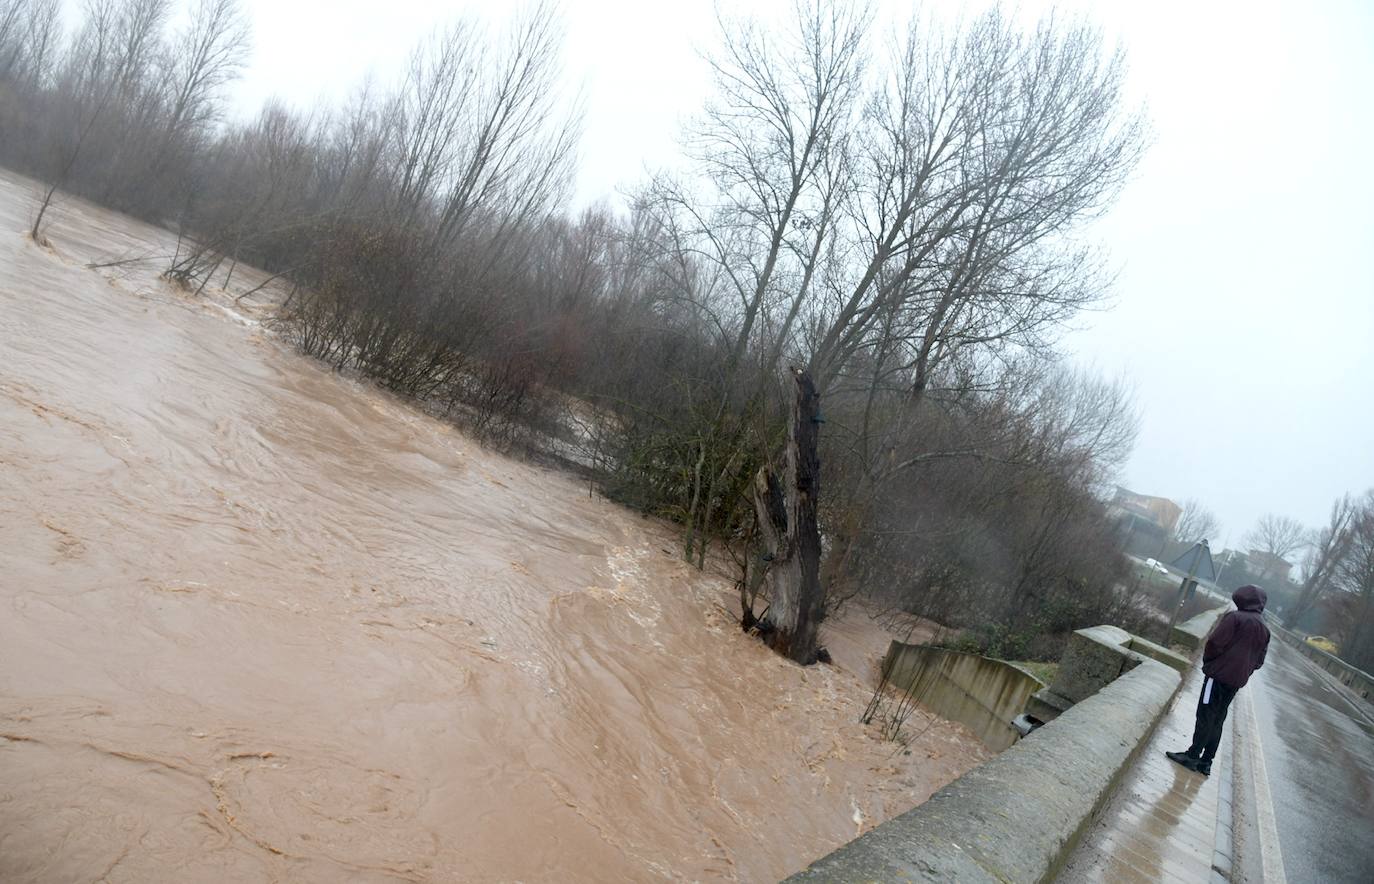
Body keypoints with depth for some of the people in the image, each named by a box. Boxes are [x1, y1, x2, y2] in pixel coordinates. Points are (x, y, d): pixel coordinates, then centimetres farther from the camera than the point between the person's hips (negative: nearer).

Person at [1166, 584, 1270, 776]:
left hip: (1220, 674, -7)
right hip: (1237, 680, 7)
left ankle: (1193, 756, -3)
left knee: (1205, 717, -2)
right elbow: (1259, 661, 14)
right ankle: (1206, 761, 13)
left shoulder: (1235, 617, -9)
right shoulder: (1265, 630, 13)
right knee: (1217, 720, 11)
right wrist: (1243, 672, 16)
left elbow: (1215, 642, -15)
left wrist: (1207, 661, 1)